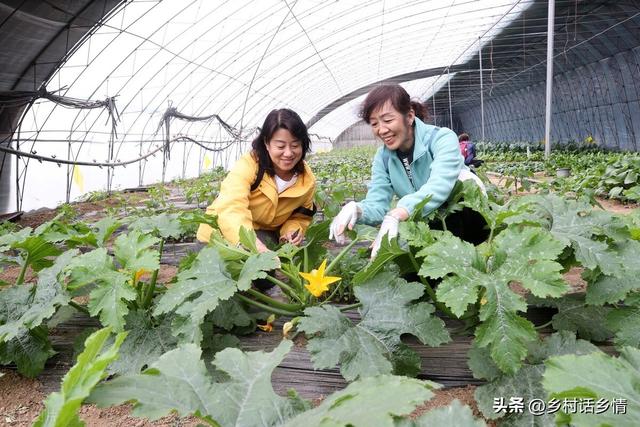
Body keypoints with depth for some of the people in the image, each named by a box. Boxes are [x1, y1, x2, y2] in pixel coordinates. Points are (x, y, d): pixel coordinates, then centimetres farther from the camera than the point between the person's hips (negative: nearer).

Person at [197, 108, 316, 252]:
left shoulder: (307, 180, -9)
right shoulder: (248, 165, -27)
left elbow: (300, 217, 5)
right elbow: (231, 208, -43)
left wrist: (293, 230, -19)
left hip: (265, 236, 5)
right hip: (222, 233, -4)